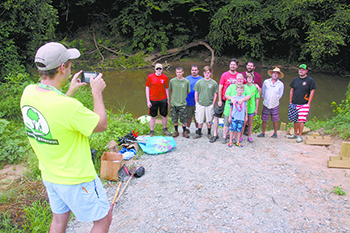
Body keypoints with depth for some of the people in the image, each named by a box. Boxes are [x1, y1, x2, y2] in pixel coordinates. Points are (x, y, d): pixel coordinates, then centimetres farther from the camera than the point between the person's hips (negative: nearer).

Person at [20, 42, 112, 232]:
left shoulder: (28, 93, -9)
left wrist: (70, 92, 12)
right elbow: (102, 125, -17)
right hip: (76, 180, -7)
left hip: (49, 175, 8)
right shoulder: (68, 106, -34)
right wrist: (97, 92, -8)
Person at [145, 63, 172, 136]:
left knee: (164, 116, 10)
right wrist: (148, 101, -4)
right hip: (153, 100, -1)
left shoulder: (165, 77, 3)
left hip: (163, 100, 2)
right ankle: (151, 132, 18)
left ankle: (165, 130, 27)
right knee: (153, 116, 6)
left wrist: (168, 100, 8)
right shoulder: (150, 77, -2)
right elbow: (147, 88, 0)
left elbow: (167, 89, 10)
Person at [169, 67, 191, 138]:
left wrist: (183, 96, 4)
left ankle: (184, 131, 23)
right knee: (175, 119, 10)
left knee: (184, 120, 4)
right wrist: (175, 95, 8)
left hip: (182, 103, -1)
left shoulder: (186, 82, -4)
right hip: (174, 103, 1)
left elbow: (188, 92, 7)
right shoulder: (172, 81, -1)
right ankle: (176, 131, 27)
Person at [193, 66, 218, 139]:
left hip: (209, 105, -1)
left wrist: (213, 104, -3)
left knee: (209, 120, 8)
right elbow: (196, 93, 7)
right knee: (200, 120, 7)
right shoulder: (199, 82, 3)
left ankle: (209, 133, 24)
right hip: (200, 104, 1)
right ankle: (199, 133, 23)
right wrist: (196, 103, 2)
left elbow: (215, 94, 2)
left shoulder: (214, 83, -1)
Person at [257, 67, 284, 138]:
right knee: (264, 119, 5)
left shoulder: (281, 84, 1)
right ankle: (263, 133, 17)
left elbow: (280, 94, 10)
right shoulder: (266, 82, 3)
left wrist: (275, 100, 7)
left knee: (275, 120, 5)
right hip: (266, 104, 1)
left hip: (275, 105, -1)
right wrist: (265, 99, 10)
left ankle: (275, 133, 19)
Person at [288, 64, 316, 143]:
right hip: (294, 104, 4)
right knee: (295, 120, 11)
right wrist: (290, 102, 10)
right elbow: (291, 91, 15)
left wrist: (308, 104, -9)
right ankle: (295, 134, 23)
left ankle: (300, 136, 2)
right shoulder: (295, 79, 10)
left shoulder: (310, 80, -2)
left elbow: (312, 92, -4)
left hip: (304, 105, -4)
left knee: (301, 120, -8)